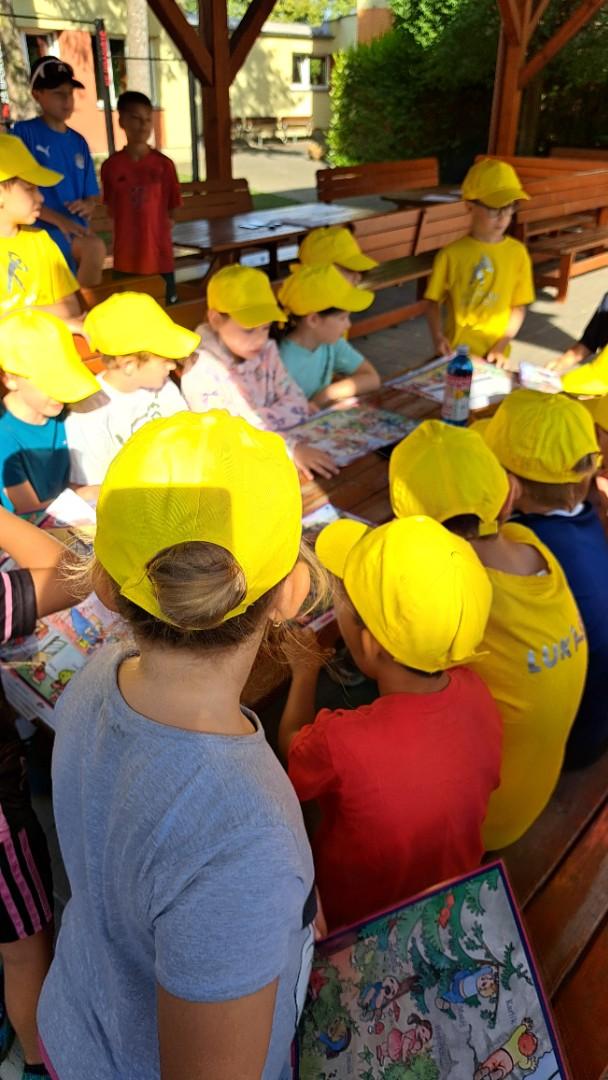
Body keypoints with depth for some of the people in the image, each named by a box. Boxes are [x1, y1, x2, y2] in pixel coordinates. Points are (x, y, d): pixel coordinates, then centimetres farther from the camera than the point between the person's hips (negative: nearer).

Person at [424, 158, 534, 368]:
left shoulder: (517, 253, -2)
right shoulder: (451, 254, -8)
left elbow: (519, 307, 1)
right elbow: (433, 302, -2)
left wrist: (501, 347, -8)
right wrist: (437, 337, -18)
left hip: (495, 356, 2)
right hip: (456, 354, -2)